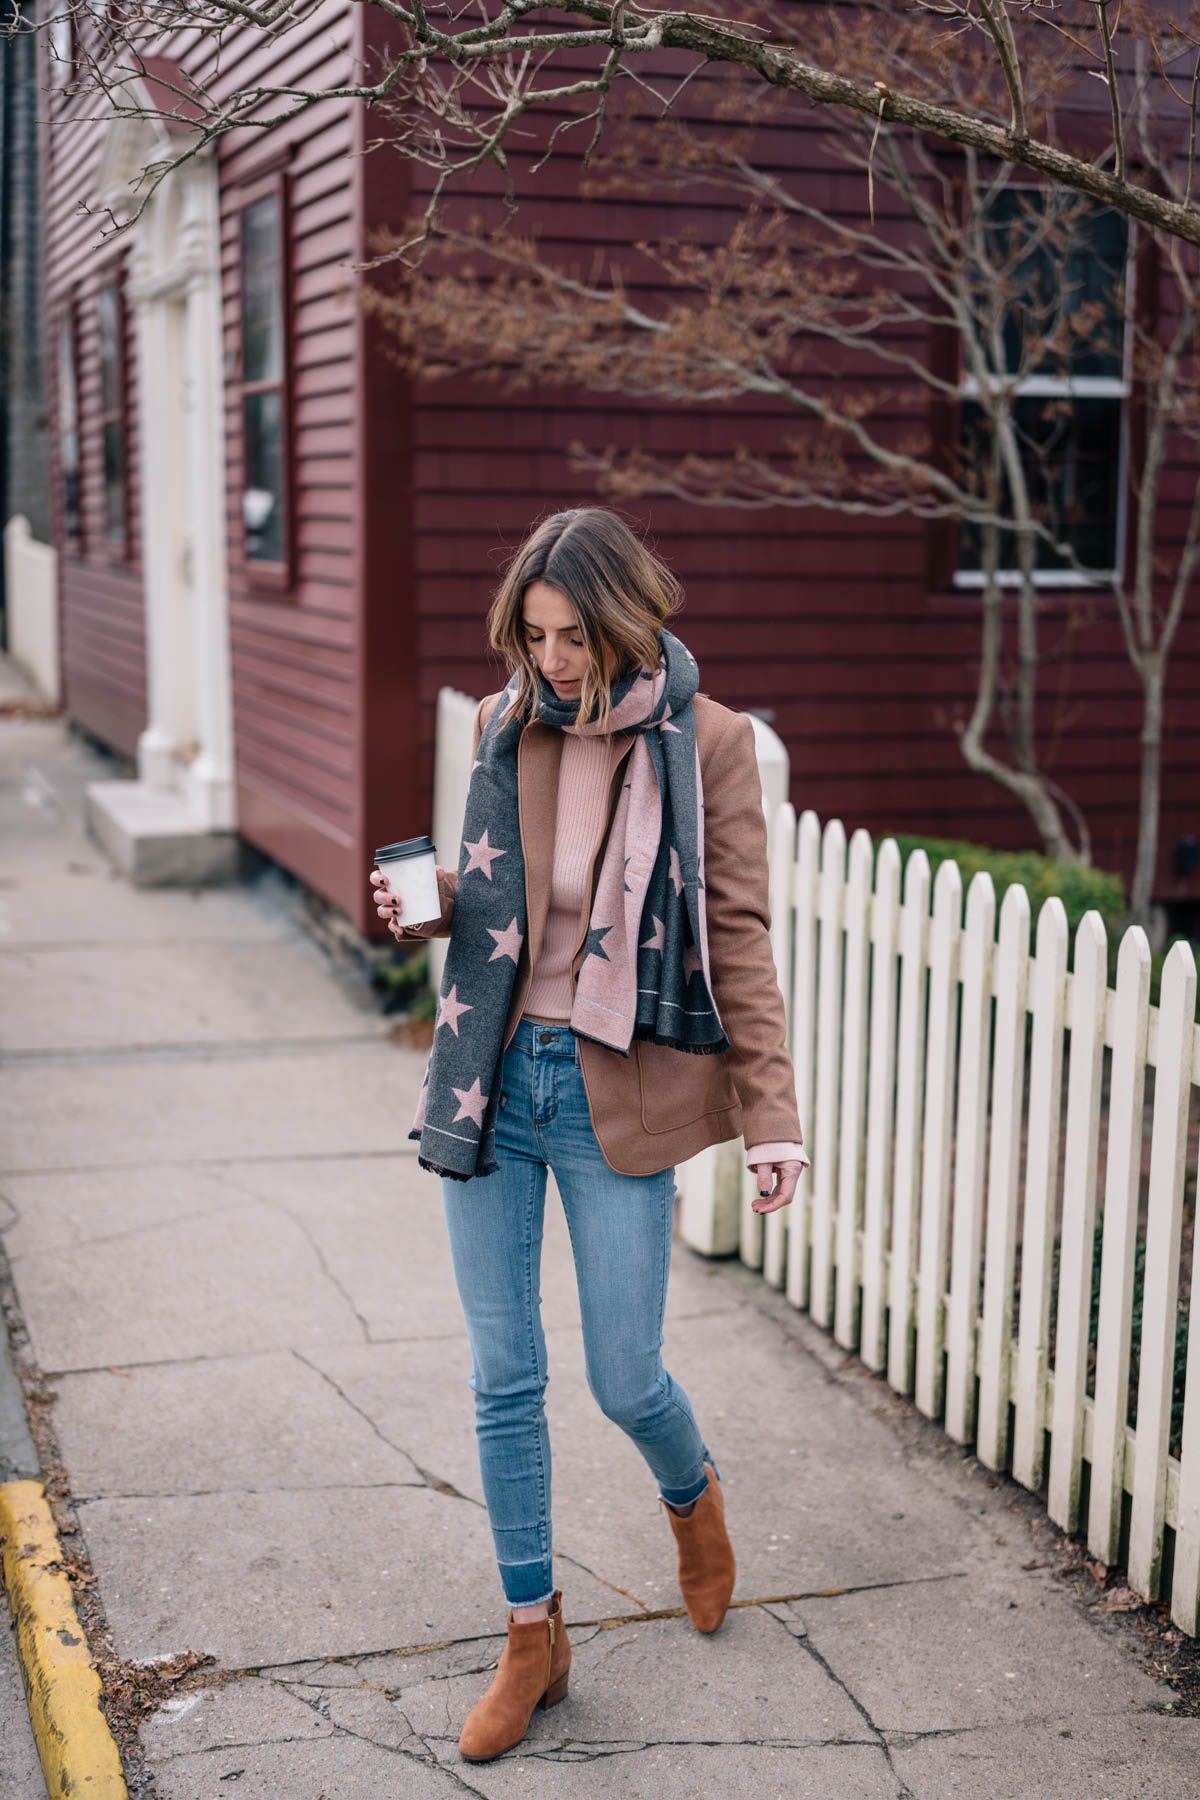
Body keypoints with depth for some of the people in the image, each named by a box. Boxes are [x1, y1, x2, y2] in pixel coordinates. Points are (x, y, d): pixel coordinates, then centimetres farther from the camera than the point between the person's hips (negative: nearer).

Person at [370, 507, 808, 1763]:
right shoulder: (503, 726, 2)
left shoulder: (704, 741, -9)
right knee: (503, 1377, 8)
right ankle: (532, 1638, 24)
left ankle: (692, 1496, 42)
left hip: (617, 1093, -3)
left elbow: (738, 937, -6)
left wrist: (771, 1117, -10)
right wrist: (431, 906, -7)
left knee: (625, 1380, 6)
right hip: (492, 1080, 3)